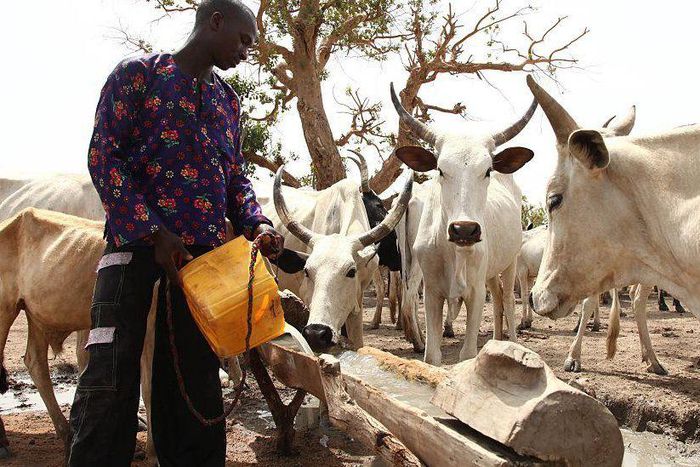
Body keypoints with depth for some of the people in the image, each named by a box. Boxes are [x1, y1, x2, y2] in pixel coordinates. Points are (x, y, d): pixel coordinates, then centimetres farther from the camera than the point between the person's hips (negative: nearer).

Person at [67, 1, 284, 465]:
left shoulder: (229, 100, 19)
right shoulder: (139, 73, 3)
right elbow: (103, 156, -5)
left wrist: (257, 223, -1)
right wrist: (154, 232, -14)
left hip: (204, 250, 5)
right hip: (136, 238, -5)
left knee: (195, 377, 5)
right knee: (110, 377, -9)